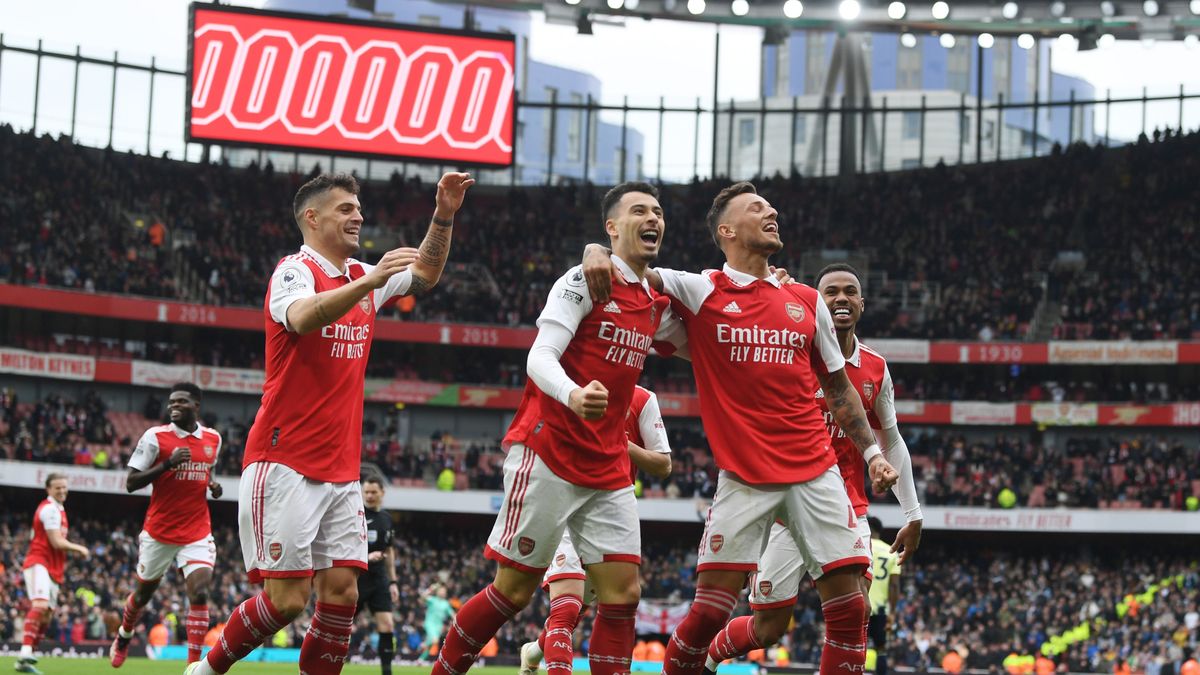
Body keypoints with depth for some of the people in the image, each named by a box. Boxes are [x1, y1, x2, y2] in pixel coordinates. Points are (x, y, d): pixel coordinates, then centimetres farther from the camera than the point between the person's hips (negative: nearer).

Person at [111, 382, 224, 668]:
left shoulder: (213, 438, 5)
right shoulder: (155, 436, -8)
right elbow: (131, 483, -9)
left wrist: (213, 486, 3)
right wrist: (167, 464, -21)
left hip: (197, 533, 2)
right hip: (159, 532, -2)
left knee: (199, 592, -17)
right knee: (144, 592, 15)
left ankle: (194, 663, -14)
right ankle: (123, 638, 45)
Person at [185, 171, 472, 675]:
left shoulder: (361, 276, 15)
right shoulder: (296, 270, -8)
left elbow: (425, 275, 29)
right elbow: (302, 317, -30)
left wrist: (444, 216, 14)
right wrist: (369, 282, -42)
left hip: (340, 470, 7)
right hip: (285, 464, -7)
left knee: (342, 589, -3)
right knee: (288, 598, -10)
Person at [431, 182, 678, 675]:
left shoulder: (659, 301, 12)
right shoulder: (585, 279, -8)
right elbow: (540, 357, -18)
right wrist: (572, 395, -39)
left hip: (608, 470, 7)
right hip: (548, 455, -7)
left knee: (623, 591, -4)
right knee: (514, 589, -2)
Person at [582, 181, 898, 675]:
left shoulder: (807, 301, 12)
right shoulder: (700, 292, 3)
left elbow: (837, 386, 19)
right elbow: (631, 272, 2)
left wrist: (871, 451, 11)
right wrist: (597, 251, -21)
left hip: (815, 472, 3)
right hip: (743, 478, -3)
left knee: (848, 605, -4)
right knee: (711, 608, -8)